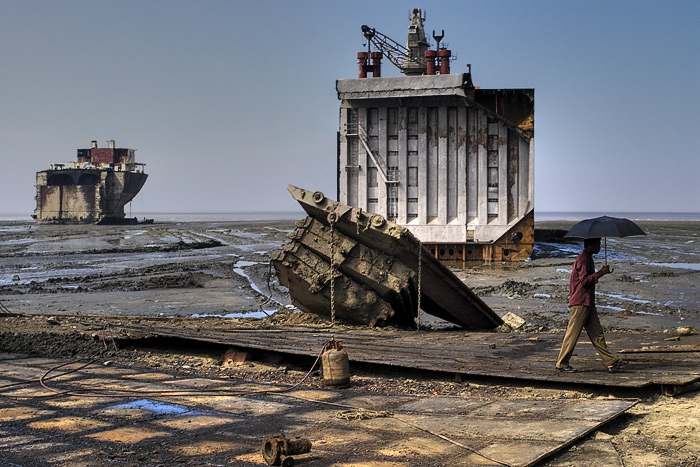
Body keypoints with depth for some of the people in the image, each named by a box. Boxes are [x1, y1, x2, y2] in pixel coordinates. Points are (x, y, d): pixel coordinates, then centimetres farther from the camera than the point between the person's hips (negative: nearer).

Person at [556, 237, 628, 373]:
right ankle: (561, 364, 2)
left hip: (588, 303, 10)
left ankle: (612, 362, 6)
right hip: (580, 302, -10)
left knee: (597, 333, 7)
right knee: (573, 333, -5)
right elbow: (584, 280, -20)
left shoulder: (587, 259, 20)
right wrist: (600, 273, -17)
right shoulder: (583, 259, -12)